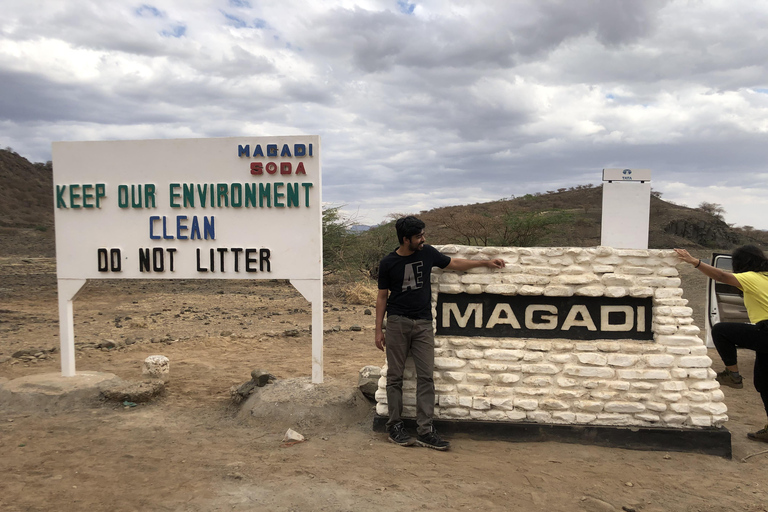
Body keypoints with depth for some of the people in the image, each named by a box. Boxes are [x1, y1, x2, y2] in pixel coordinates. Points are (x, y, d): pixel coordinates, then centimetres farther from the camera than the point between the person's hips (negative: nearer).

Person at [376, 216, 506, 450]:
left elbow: (453, 263, 20)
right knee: (395, 376, 2)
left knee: (426, 376, -2)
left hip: (423, 323, 2)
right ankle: (395, 426, 13)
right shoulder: (388, 263, -1)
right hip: (397, 323, -2)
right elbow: (382, 296, 4)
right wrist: (379, 329, 1)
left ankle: (425, 430, 1)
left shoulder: (427, 253, 5)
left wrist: (486, 262, 18)